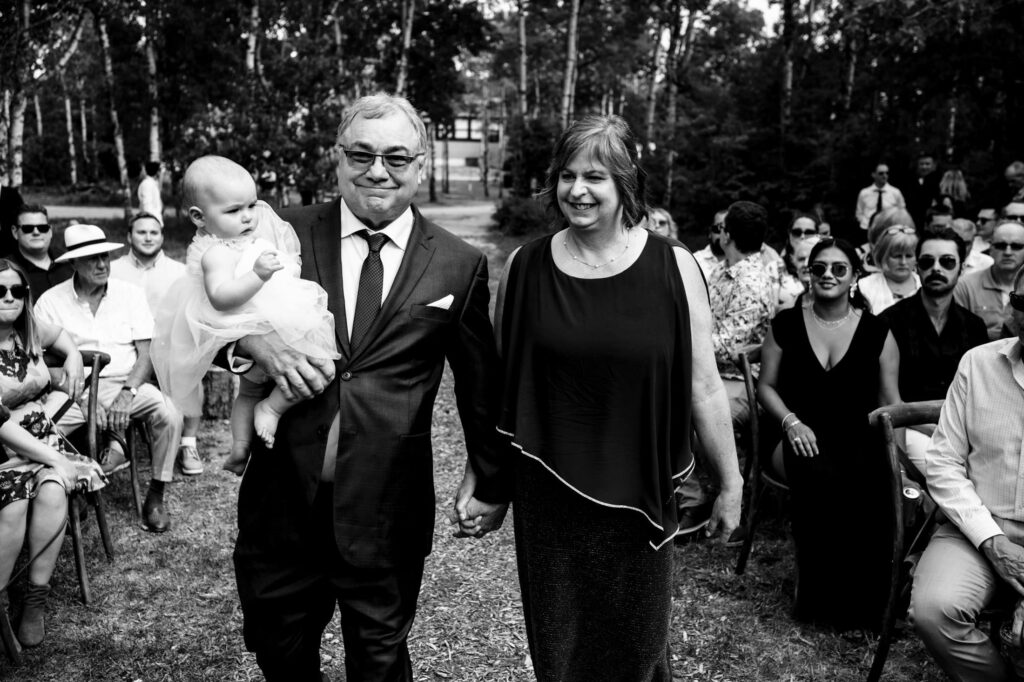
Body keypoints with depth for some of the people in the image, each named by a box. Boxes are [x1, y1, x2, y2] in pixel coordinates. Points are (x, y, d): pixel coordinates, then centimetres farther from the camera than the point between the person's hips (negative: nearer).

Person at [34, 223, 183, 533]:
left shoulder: (130, 293, 6)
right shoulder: (50, 301, 3)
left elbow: (144, 354, 3)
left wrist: (127, 394, -15)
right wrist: (84, 401, -16)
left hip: (125, 383, 1)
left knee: (170, 416, -27)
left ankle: (155, 495, -7)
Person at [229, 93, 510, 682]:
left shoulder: (460, 266, -2)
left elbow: (482, 384, 6)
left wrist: (491, 482, 12)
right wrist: (261, 345, -16)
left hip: (387, 509, -1)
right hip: (282, 497, 2)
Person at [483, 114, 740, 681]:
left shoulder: (673, 267, -8)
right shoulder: (524, 267, -4)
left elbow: (703, 385, -4)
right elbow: (497, 381, 5)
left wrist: (731, 484, 2)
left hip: (637, 496, -1)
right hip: (546, 495, 1)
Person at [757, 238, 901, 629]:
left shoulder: (876, 332, 7)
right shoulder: (786, 325, 8)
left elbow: (890, 400, 8)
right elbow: (766, 386, 12)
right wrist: (791, 421, -6)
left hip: (860, 441, 1)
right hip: (803, 440, 0)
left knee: (871, 488, -29)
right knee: (824, 480, -30)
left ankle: (864, 603, -5)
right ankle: (819, 600, -9)